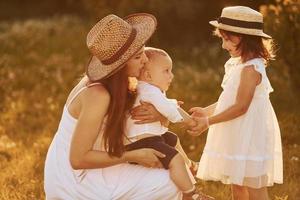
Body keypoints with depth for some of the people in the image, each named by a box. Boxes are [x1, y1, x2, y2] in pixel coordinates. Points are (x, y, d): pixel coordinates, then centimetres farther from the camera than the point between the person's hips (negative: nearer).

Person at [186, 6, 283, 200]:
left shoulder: (250, 69, -20)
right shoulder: (239, 64, 10)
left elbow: (241, 106, -22)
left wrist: (208, 122, -19)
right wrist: (206, 111, 11)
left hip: (250, 137, -10)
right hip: (238, 136, 10)